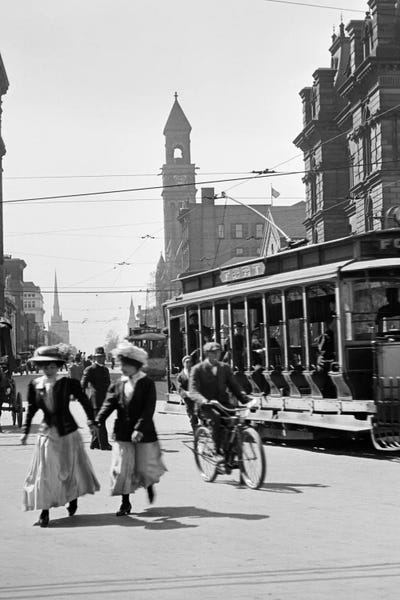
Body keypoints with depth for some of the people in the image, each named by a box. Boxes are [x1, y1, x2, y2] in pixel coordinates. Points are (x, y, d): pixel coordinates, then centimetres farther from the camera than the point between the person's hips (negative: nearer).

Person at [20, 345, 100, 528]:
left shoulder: (68, 383, -9)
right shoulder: (35, 385, -3)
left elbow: (85, 402, -1)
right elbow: (31, 409, 7)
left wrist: (91, 421, -9)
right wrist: (25, 431, 4)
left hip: (68, 433, -1)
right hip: (47, 434, 1)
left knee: (72, 467, 11)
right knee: (45, 472, -1)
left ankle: (73, 498, 37)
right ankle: (44, 510, 6)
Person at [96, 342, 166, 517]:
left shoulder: (147, 384, -7)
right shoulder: (118, 385, 4)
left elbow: (148, 410, -15)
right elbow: (108, 404, -3)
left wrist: (139, 429, -25)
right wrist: (98, 422, -19)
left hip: (144, 433, -3)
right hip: (122, 433, 3)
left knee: (144, 467, 6)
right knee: (122, 468, 0)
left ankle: (149, 485, 40)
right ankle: (125, 503, 12)